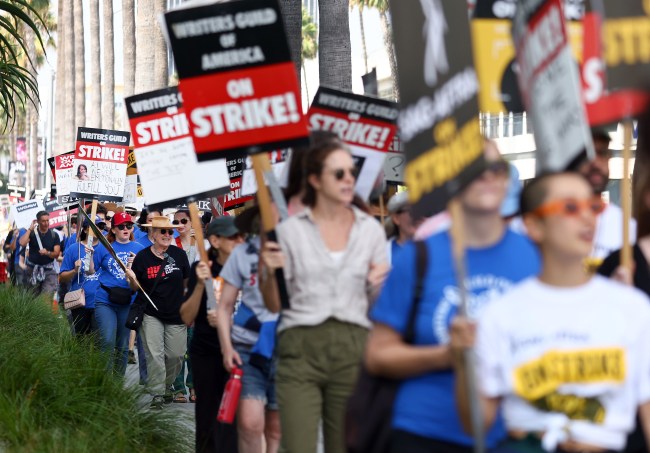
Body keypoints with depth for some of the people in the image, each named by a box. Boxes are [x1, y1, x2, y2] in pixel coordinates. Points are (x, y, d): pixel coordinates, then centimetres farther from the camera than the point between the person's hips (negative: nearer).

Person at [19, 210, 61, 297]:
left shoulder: (54, 235, 2)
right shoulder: (32, 233, 1)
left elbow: (56, 254, -1)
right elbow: (22, 243, -19)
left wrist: (47, 253, -22)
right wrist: (30, 229, -14)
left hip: (48, 270, -1)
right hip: (32, 269, 1)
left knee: (48, 295, -19)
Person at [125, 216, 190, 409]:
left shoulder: (179, 254, 0)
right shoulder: (142, 256, -3)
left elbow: (186, 284, 11)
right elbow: (136, 288, 3)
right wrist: (132, 279, -19)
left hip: (176, 314, 2)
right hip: (151, 314, -2)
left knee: (176, 354, 4)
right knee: (155, 354, -8)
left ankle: (166, 385, 28)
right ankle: (157, 393, 1)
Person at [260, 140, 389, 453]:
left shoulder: (371, 229, 9)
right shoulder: (290, 230, 4)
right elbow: (273, 305, 6)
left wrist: (380, 283, -8)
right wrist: (270, 272, -13)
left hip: (353, 348, 2)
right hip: (301, 348, -2)